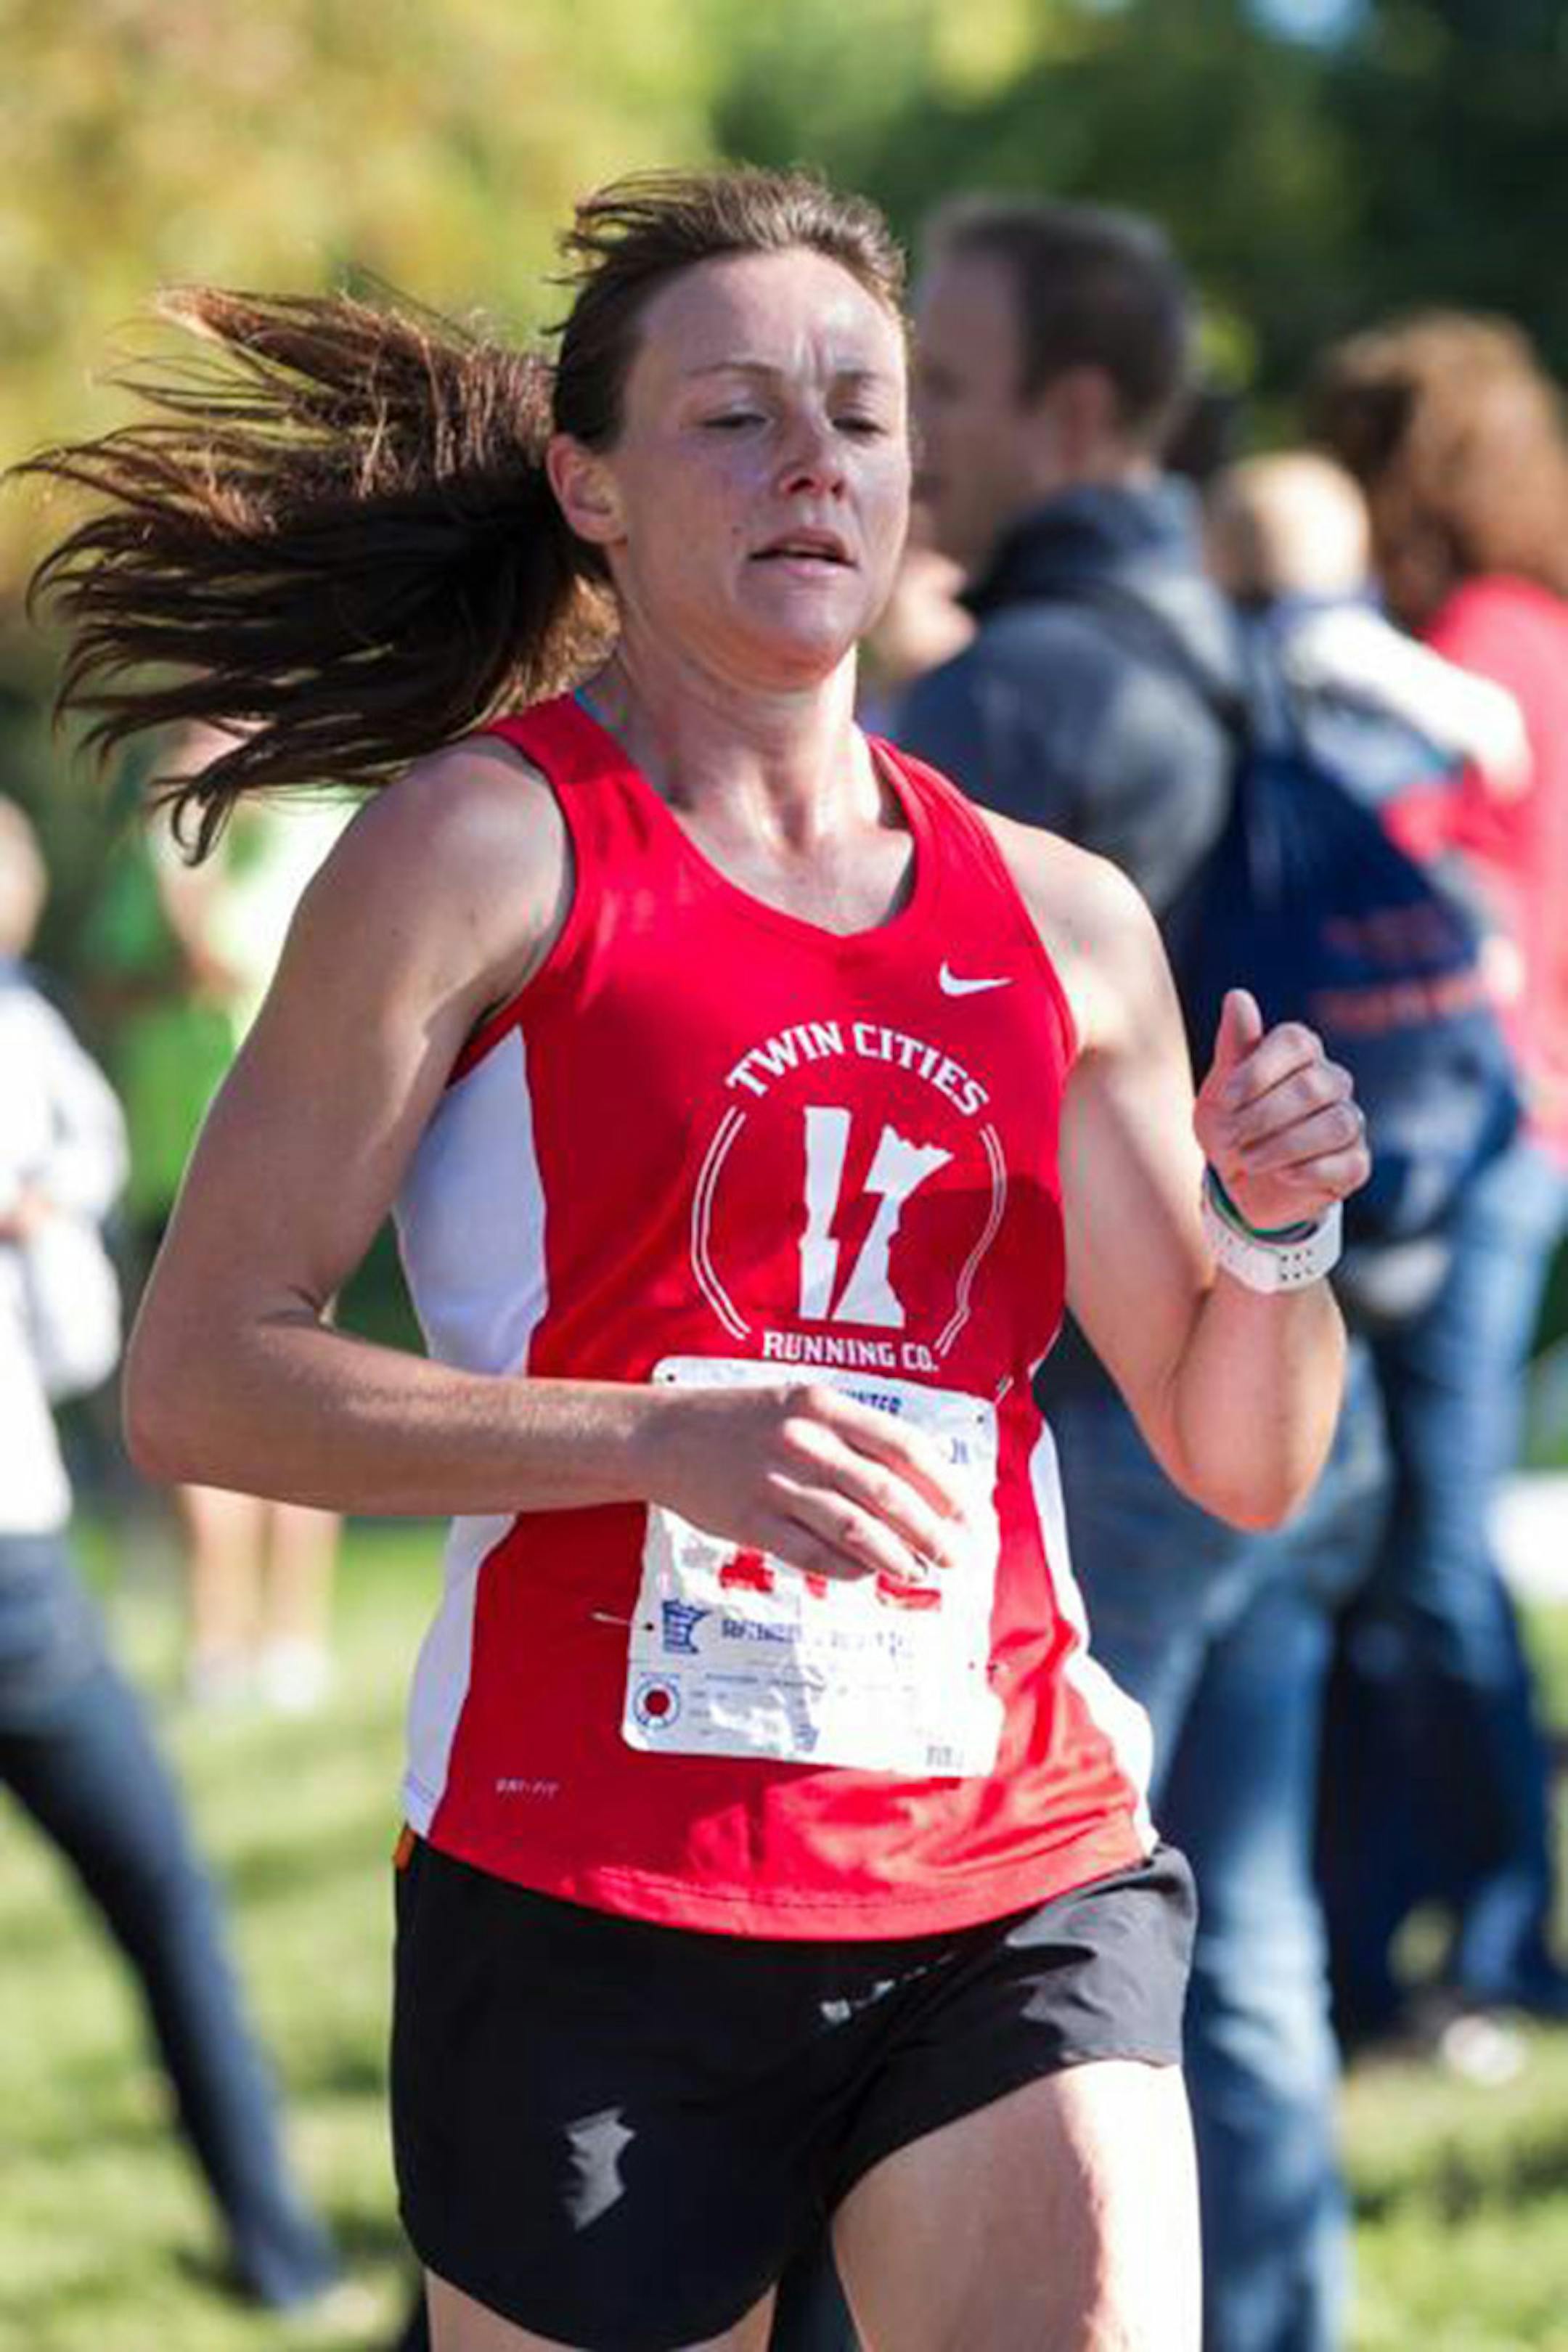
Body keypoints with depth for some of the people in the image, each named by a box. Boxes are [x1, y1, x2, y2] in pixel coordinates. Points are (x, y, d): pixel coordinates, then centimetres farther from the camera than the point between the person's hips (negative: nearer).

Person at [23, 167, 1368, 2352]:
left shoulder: (1065, 922, 12)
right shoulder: (483, 847, -2)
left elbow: (1242, 1463, 19)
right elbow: (196, 1380, -10)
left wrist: (1273, 1239, -3)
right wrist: (666, 1438, -20)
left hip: (1018, 1882, 3)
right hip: (596, 1900, -3)